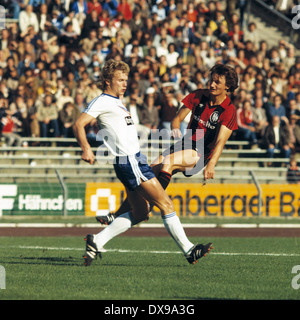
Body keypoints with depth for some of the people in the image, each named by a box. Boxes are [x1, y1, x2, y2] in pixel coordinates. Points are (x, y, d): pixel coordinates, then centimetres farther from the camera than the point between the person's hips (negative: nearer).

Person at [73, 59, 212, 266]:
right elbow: (79, 125, -15)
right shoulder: (102, 102, -7)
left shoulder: (116, 103, 22)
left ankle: (97, 242, 12)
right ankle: (189, 250, -7)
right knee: (166, 205, -9)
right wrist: (86, 148, -30)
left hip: (135, 161, 10)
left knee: (139, 213, 11)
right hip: (129, 162, -10)